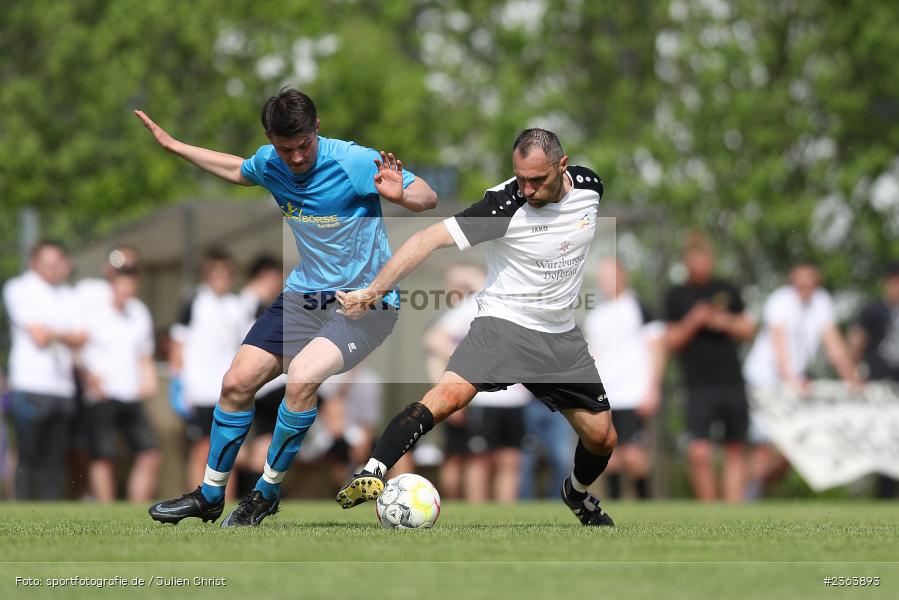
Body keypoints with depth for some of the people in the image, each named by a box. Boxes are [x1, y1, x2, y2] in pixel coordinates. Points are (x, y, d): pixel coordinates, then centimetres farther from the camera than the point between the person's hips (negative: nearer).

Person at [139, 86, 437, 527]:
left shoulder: (354, 162, -19)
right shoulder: (269, 163, -1)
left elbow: (428, 198, -16)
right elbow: (237, 170, 25)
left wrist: (402, 195, -39)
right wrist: (173, 145, 28)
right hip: (304, 295, 6)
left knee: (301, 375, -29)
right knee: (237, 382, -3)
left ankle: (267, 493, -10)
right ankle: (210, 495, 16)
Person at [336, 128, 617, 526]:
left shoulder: (589, 186, -5)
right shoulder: (504, 204, -21)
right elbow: (430, 238, -25)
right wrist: (373, 291, -34)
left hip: (561, 336, 5)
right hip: (503, 324, -5)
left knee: (601, 438, 8)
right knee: (446, 397, -30)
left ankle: (578, 494, 40)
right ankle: (371, 476, -32)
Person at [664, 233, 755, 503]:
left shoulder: (727, 290, 11)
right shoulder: (677, 296, 5)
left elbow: (748, 330, 15)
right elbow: (671, 342, 4)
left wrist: (728, 323, -5)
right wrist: (692, 323, -12)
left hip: (732, 382, 3)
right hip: (699, 386, -3)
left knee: (735, 450, 5)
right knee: (699, 453, -15)